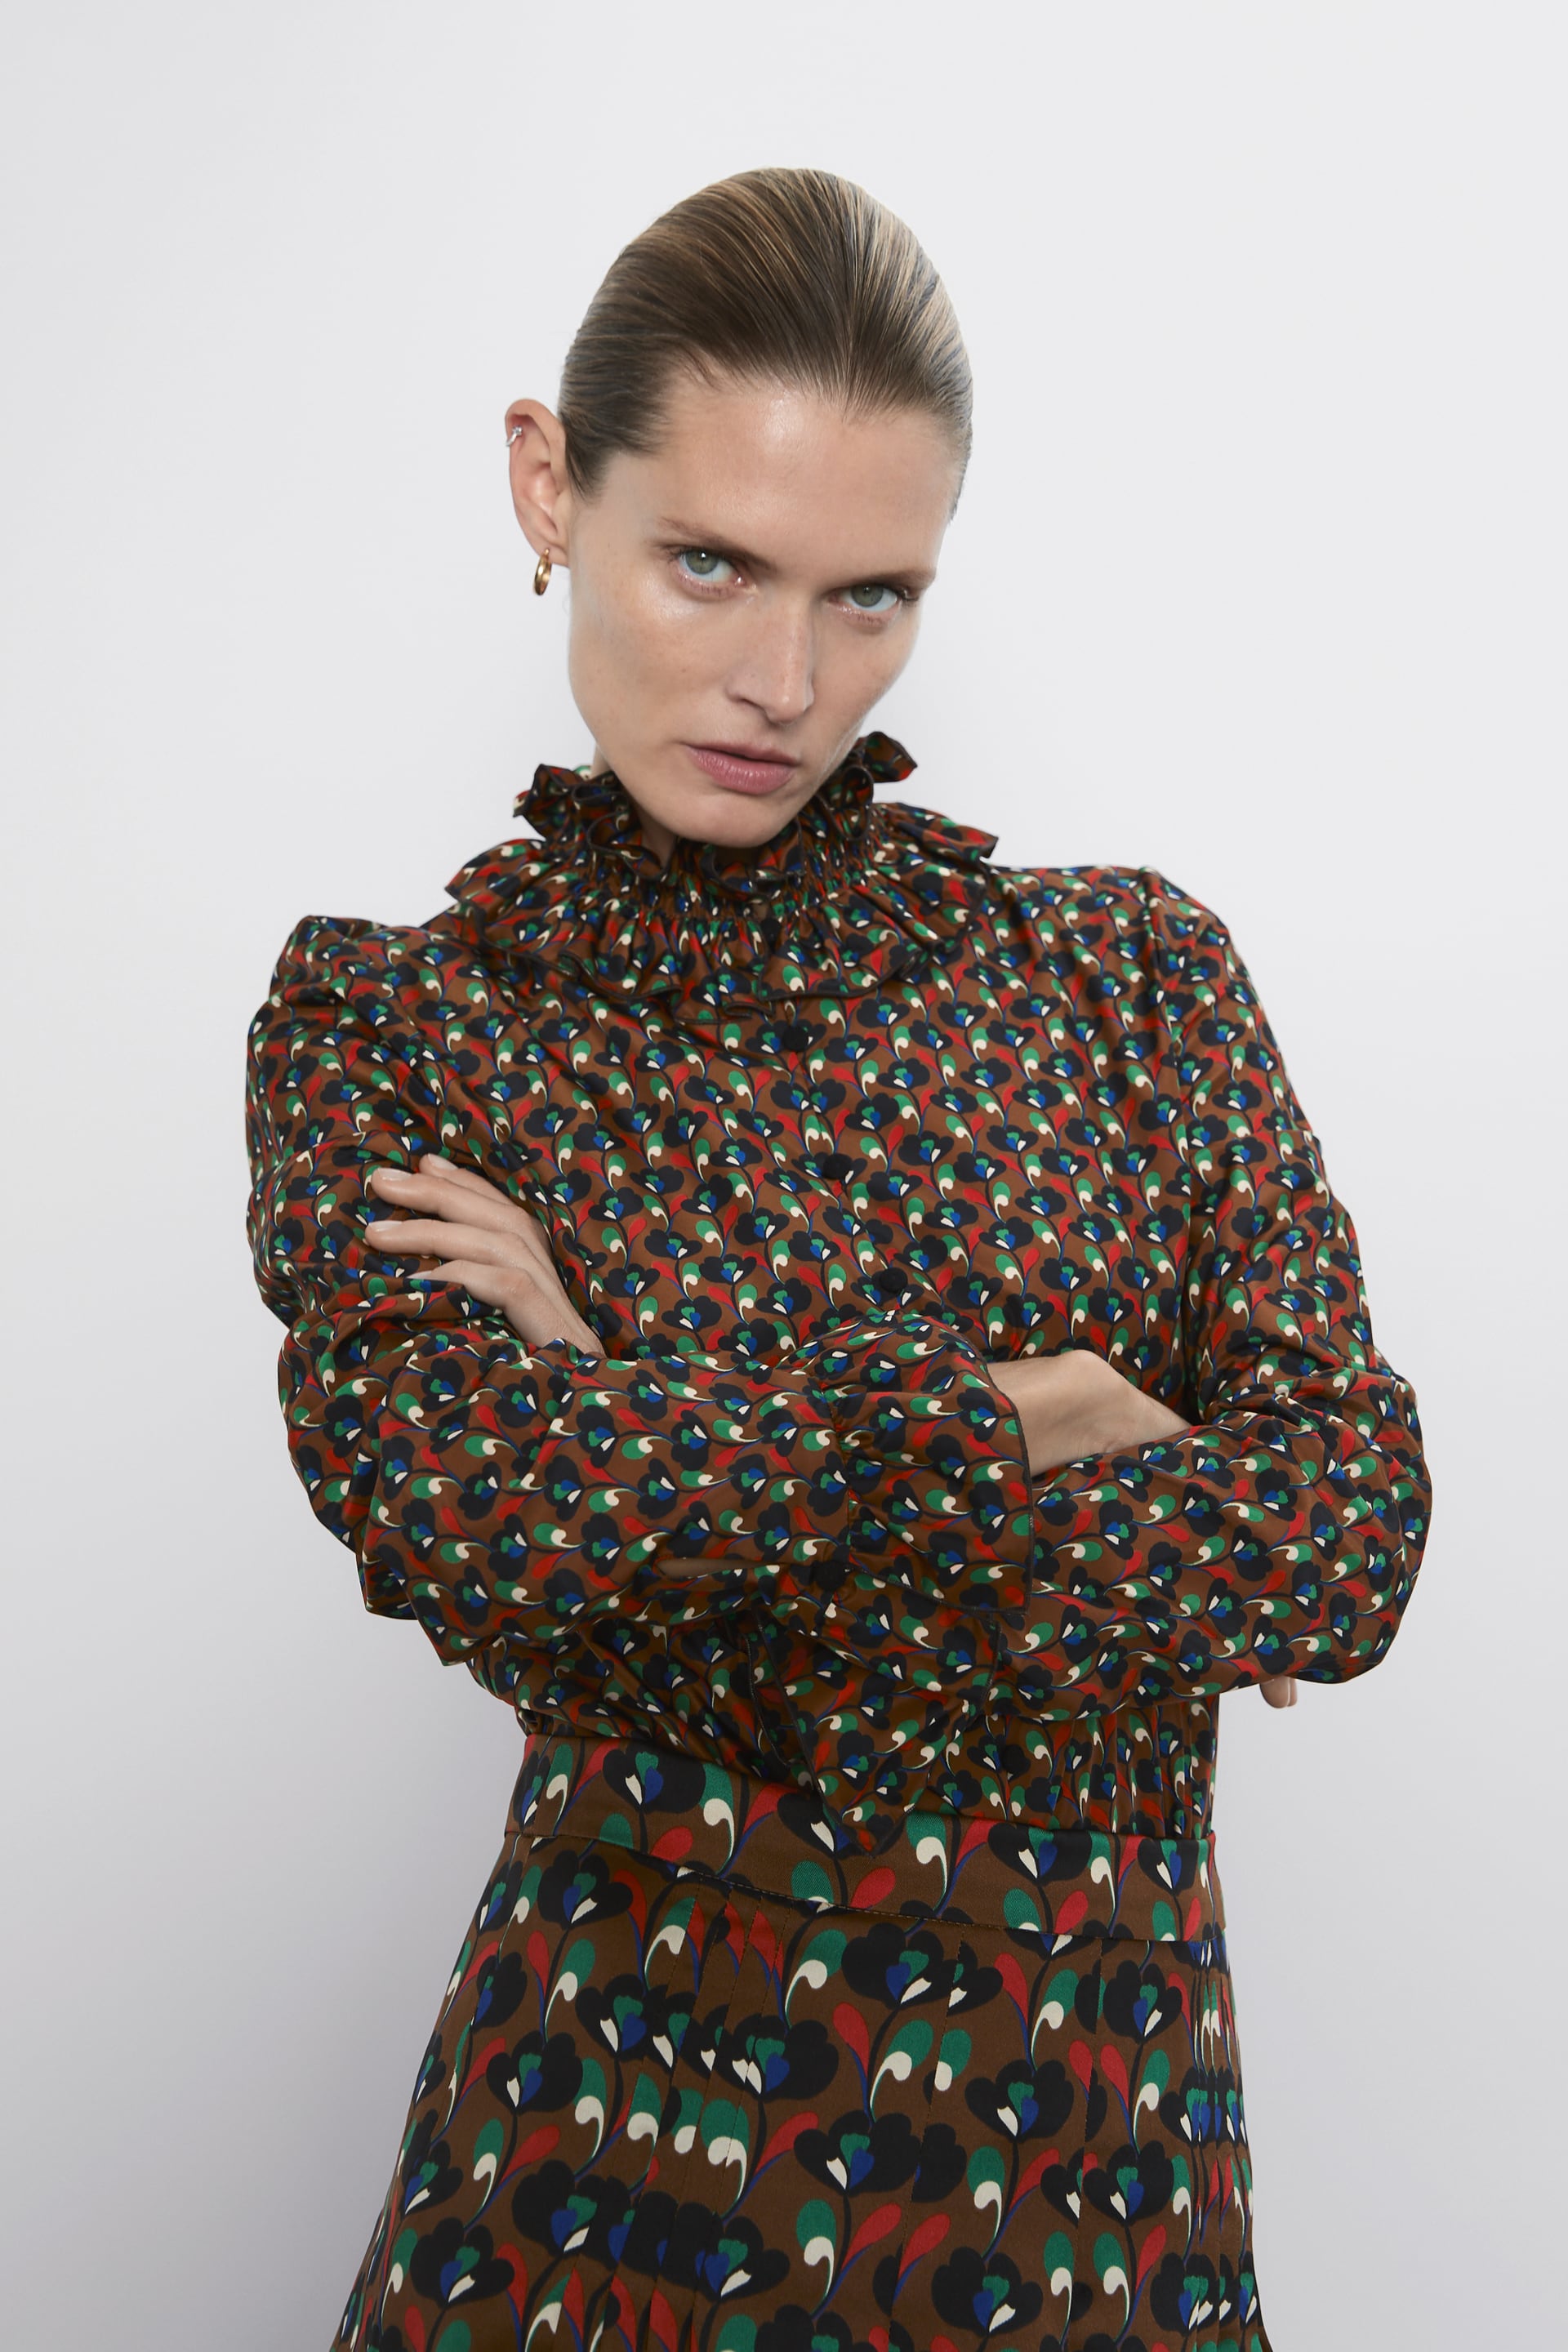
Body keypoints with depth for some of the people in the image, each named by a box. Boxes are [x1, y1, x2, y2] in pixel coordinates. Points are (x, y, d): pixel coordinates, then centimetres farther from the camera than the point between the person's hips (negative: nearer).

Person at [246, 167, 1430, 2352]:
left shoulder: (1130, 968, -2)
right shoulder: (381, 1024, -4)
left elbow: (1355, 1538, -11)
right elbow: (460, 1517, -20)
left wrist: (661, 1465, -15)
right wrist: (1016, 1408, -15)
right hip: (613, 2120, -1)